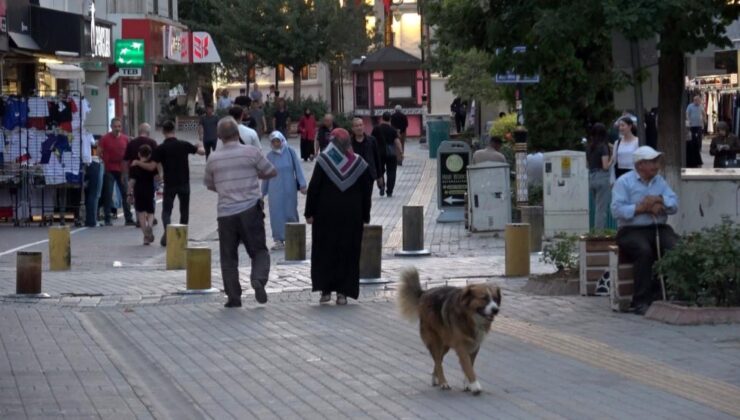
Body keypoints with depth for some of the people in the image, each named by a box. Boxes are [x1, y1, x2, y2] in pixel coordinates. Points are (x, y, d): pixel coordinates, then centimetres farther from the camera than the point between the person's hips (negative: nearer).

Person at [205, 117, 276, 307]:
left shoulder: (213, 159, 3)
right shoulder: (251, 152, -5)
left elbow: (209, 185, 18)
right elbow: (271, 172, 6)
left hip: (225, 213, 2)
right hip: (250, 210, -2)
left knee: (228, 257, 10)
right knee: (259, 250, 8)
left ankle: (233, 296, 6)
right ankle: (258, 279, -17)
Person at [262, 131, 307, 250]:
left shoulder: (290, 152, -2)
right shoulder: (270, 156, 2)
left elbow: (297, 168, -1)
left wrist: (302, 185, -8)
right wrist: (263, 192, 12)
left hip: (289, 189, -1)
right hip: (275, 190, 1)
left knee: (290, 212, 5)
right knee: (276, 213, -2)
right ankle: (279, 240, 3)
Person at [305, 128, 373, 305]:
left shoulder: (323, 161, -6)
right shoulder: (359, 163, 1)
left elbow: (313, 188, -7)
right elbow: (366, 193, 5)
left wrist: (309, 213, -2)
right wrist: (365, 217, 11)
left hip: (325, 215, -1)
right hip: (352, 216, 2)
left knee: (324, 251, 7)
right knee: (348, 253, 5)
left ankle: (325, 289, -1)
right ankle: (343, 292, 0)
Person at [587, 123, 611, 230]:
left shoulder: (588, 147, 8)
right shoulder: (603, 146, -11)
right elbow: (605, 166, -16)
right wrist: (611, 162, 2)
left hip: (591, 177, 7)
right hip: (602, 177, -7)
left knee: (597, 208, 17)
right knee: (602, 208, -2)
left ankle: (596, 231, 19)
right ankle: (600, 232, -3)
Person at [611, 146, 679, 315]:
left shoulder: (660, 181, 19)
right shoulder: (624, 182, 3)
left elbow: (674, 205, 7)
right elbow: (617, 209, -10)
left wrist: (659, 200, -11)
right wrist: (642, 208, -13)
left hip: (659, 228, 4)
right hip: (632, 230, -4)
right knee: (644, 251, -35)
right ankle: (641, 301, -27)